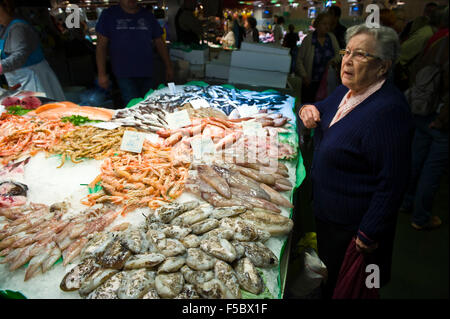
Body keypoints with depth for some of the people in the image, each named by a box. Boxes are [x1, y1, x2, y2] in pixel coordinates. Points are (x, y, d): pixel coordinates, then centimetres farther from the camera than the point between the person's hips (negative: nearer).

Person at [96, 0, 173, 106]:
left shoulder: (147, 15, 15)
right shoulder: (108, 15, 6)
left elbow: (159, 43, 18)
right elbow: (101, 46, 2)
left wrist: (168, 67, 13)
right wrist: (102, 74, -5)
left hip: (147, 73, 3)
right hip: (124, 74, -3)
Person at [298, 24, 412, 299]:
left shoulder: (388, 111, -28)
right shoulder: (346, 91, 1)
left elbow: (392, 181, -27)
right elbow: (323, 109, 22)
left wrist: (369, 235, -21)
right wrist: (309, 110, -3)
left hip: (353, 224, -8)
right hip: (327, 210, 9)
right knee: (326, 279, 30)